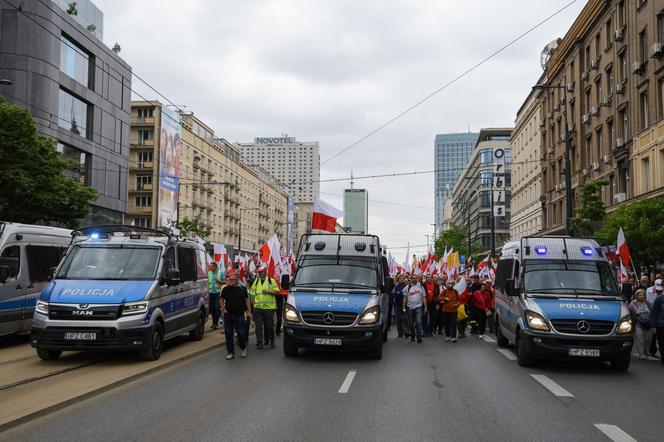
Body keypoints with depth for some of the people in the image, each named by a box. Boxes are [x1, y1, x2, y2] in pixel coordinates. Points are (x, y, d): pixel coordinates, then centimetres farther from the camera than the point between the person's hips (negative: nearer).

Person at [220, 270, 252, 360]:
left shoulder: (243, 288, 2)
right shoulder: (225, 289, 3)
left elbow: (247, 300, 6)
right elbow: (221, 299, 10)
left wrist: (249, 311, 0)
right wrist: (223, 309, -3)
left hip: (240, 315, -1)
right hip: (228, 315, 1)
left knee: (241, 333, 2)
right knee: (229, 334, 3)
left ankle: (243, 349, 28)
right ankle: (230, 352, 13)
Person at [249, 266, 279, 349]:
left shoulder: (271, 281, 3)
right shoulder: (256, 282, 14)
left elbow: (276, 292, -2)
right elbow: (253, 294, 14)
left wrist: (268, 292, -16)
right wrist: (254, 302, 3)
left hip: (269, 307, -3)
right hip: (258, 307, 3)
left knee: (269, 325, 4)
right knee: (258, 326, -2)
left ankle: (271, 341, 20)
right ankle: (259, 342, 3)